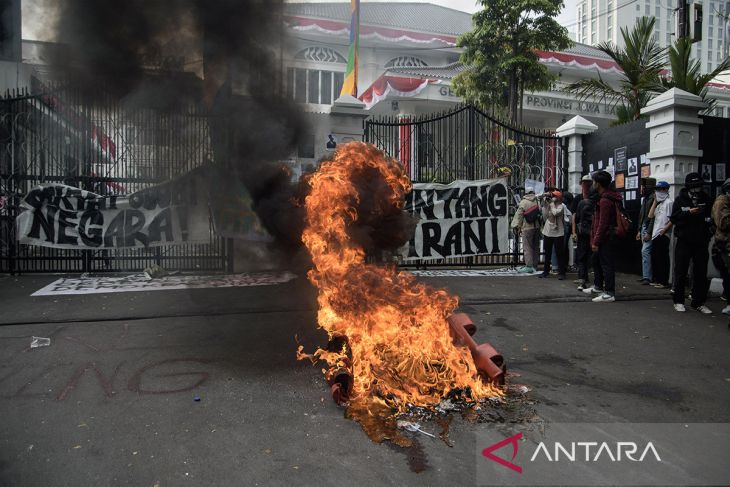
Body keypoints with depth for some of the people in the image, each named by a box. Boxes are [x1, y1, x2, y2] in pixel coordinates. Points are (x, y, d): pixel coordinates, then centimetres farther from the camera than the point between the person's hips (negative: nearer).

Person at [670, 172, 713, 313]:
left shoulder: (706, 199, 8)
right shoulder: (680, 200, 2)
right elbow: (673, 218, -6)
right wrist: (689, 213, -19)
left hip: (701, 242, 2)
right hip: (684, 241, -2)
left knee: (701, 274, 5)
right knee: (681, 273, 2)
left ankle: (699, 302, 14)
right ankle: (678, 301, 10)